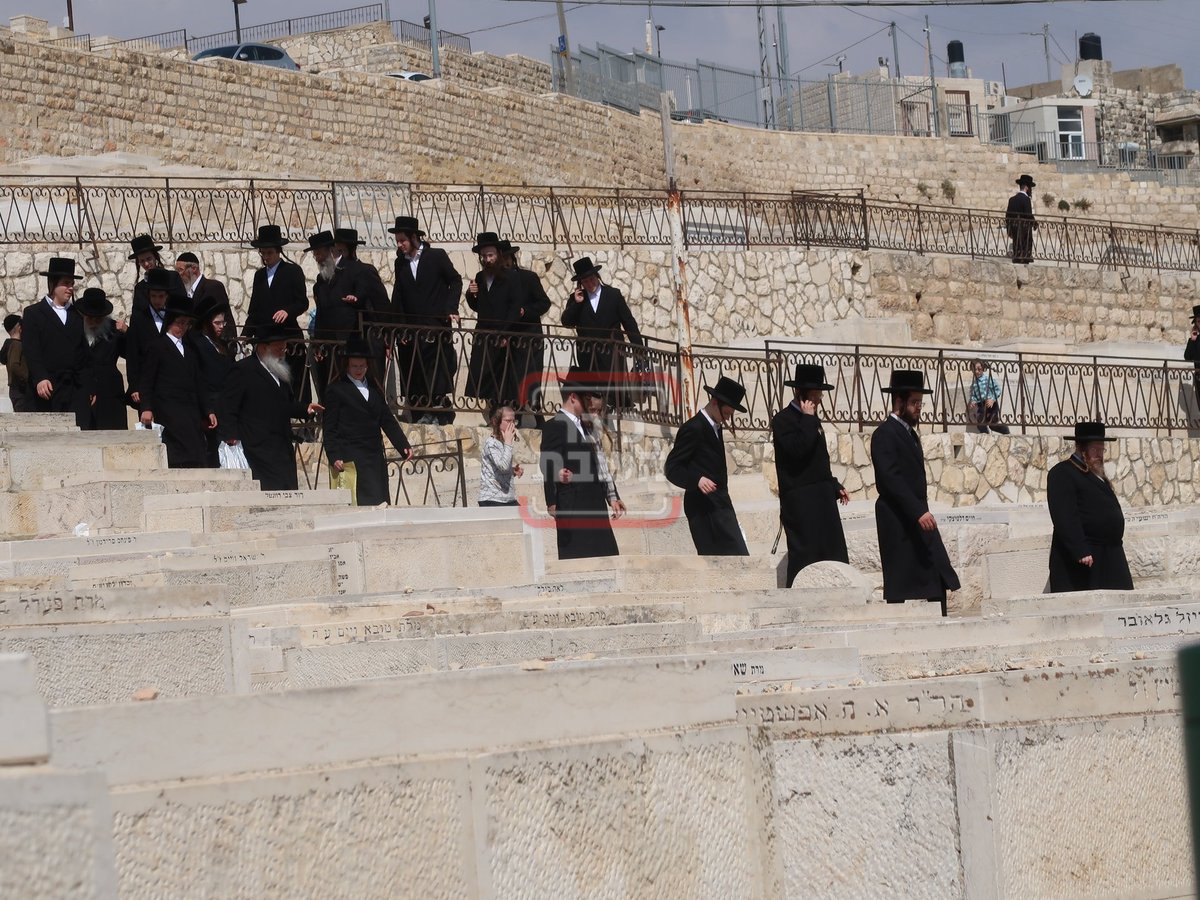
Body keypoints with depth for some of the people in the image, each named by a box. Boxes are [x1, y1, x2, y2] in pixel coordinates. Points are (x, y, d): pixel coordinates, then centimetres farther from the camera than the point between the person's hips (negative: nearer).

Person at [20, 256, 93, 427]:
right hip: (48, 389, -4)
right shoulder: (33, 314, 6)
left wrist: (90, 387, 10)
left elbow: (86, 353, 17)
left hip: (78, 390, 4)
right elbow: (31, 351, -5)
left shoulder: (77, 315, 20)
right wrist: (40, 379, -20)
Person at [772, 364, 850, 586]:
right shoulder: (783, 420, -10)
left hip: (822, 498, 9)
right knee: (805, 555, -9)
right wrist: (808, 419, -17)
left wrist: (835, 486, 23)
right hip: (800, 501, -9)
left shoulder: (810, 421, 17)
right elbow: (798, 448, -26)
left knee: (833, 554, 8)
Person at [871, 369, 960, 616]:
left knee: (940, 581, 2)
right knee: (898, 588, -5)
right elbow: (891, 478, -21)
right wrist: (918, 512, -27)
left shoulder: (909, 433, 18)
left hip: (918, 519, 9)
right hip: (898, 522, -9)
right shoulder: (885, 434, -12)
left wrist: (922, 511, 13)